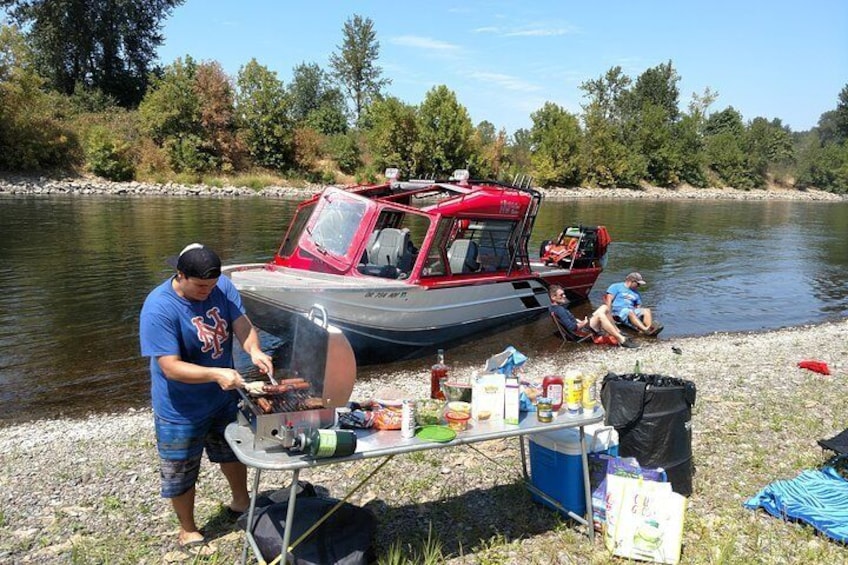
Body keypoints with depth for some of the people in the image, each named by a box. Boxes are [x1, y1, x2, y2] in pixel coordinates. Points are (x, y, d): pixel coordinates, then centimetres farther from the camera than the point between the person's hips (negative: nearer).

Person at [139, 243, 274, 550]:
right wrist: (216, 374, -42)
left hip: (223, 398, 6)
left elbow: (242, 324, -14)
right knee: (181, 473, 16)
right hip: (181, 410, -5)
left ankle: (240, 502, 54)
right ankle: (188, 529, 42)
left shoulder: (222, 286, -13)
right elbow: (171, 367, -30)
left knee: (232, 452, 28)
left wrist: (254, 351, -34)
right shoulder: (158, 308, -29)